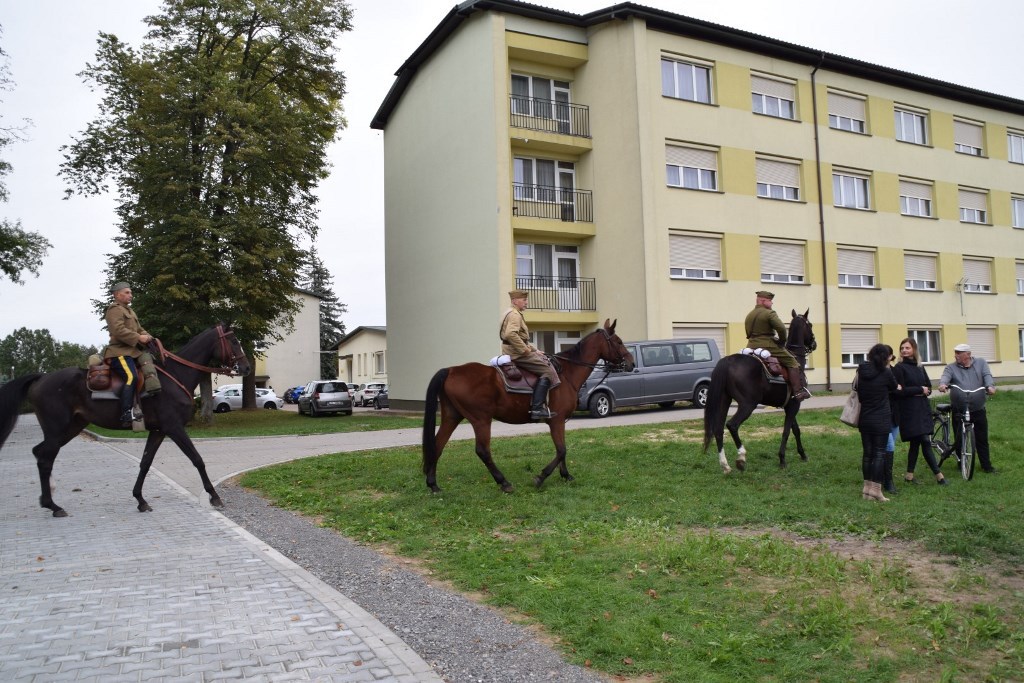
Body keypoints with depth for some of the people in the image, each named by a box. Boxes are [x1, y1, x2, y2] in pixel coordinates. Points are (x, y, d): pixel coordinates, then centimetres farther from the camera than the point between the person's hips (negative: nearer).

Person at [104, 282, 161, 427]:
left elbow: (139, 329, 25)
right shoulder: (115, 309, -4)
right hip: (119, 351, -10)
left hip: (133, 349, 10)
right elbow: (118, 330, -18)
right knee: (131, 377, -25)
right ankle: (127, 415, -29)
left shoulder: (129, 310, 27)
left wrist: (146, 336, 3)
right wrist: (139, 338, -19)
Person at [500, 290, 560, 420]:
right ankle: (537, 408, -21)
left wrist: (534, 350, 15)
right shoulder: (514, 314, -12)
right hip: (517, 354, -11)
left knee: (546, 361, 16)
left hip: (517, 352, 11)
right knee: (547, 370, -15)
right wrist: (526, 350, -23)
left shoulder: (516, 314, 22)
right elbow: (511, 334, -29)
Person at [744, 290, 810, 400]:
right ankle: (798, 391, -10)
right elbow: (781, 328, -19)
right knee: (792, 362, -1)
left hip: (752, 347, 7)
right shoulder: (769, 313, -8)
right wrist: (782, 340, -3)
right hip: (768, 346, -7)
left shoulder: (749, 316, 16)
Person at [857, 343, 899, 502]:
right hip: (881, 420, -5)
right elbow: (894, 387, 6)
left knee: (867, 453, 10)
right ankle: (876, 489, -3)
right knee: (879, 453, 0)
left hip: (864, 420, 5)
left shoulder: (861, 372, 0)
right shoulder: (886, 373, -12)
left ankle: (867, 488, 14)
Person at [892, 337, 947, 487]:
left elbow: (929, 386, 14)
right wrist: (920, 389, -10)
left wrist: (926, 391, -8)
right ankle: (938, 475, -3)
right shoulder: (899, 368, -6)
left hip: (922, 409, 7)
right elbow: (899, 391, -13)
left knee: (916, 442, 9)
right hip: (909, 411, -7)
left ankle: (909, 475, 17)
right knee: (925, 442, -8)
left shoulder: (920, 367, 13)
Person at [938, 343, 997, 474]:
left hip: (978, 410, 1)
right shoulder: (951, 368, 3)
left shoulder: (980, 363, 8)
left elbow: (987, 375, -7)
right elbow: (945, 377, -16)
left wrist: (990, 386, -28)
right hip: (959, 411, -1)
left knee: (982, 439, 8)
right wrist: (943, 384, -39)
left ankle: (986, 466, 19)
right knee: (960, 439, 4)